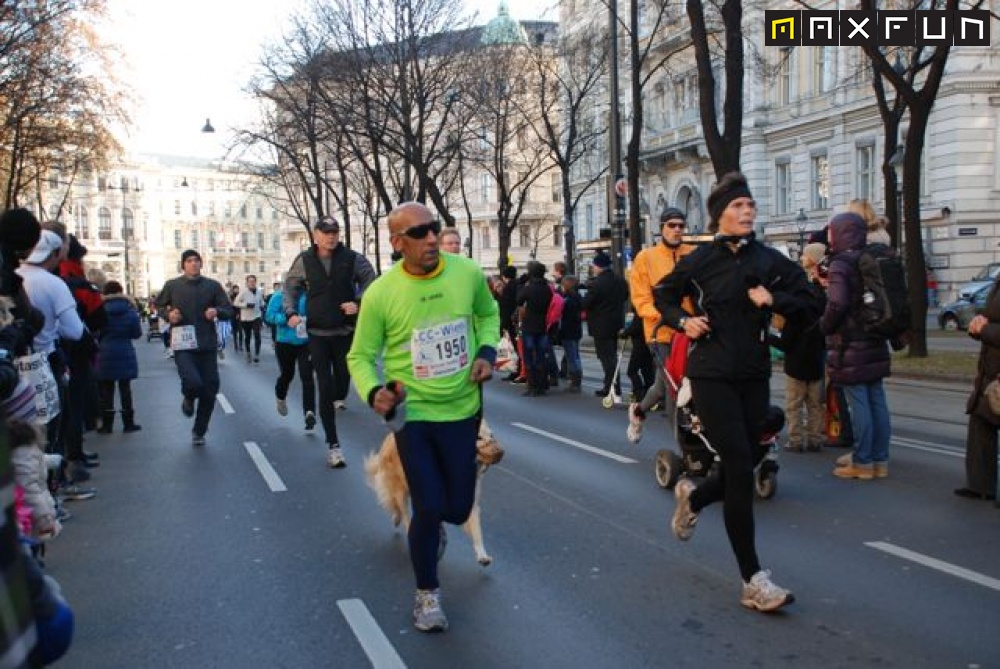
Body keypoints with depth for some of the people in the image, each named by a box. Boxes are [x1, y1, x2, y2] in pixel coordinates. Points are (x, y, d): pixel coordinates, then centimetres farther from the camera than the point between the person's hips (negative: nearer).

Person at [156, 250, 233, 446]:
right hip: (183, 345, -2)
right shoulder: (172, 285, 2)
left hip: (207, 345, 2)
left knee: (210, 390, 5)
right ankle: (188, 400, 17)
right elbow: (159, 305, 16)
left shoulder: (212, 286, 4)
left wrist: (217, 311, -16)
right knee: (193, 383, -23)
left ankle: (199, 432, 25)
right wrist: (168, 314, -5)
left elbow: (229, 310, 6)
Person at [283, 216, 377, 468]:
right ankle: (333, 444, 6)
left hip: (346, 331, 0)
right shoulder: (304, 260, -1)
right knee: (325, 387, -2)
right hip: (317, 333, 0)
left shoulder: (352, 258, -5)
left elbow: (370, 281, 2)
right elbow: (290, 287, 11)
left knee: (343, 377, 9)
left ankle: (338, 399, 48)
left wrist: (358, 302, -14)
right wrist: (291, 312, -4)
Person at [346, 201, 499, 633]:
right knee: (429, 509, -4)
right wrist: (374, 393, -24)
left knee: (458, 509, 11)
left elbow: (489, 313, 13)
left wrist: (487, 351, -5)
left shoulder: (468, 273, -8)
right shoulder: (380, 293, -15)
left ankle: (430, 521, 51)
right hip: (411, 414, -3)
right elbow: (360, 357, -4)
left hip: (462, 410, 3)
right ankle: (427, 593, 24)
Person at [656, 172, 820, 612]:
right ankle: (753, 581, -3)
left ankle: (692, 497, 45)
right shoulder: (699, 261, -2)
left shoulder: (769, 260, 4)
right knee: (741, 469, -10)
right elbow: (663, 298, 12)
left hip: (754, 376, 4)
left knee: (739, 470, 9)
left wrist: (774, 299, -11)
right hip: (711, 375, -4)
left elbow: (809, 306, 7)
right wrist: (683, 321, -6)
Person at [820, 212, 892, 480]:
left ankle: (862, 463, 3)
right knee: (877, 401, 11)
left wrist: (825, 325, -8)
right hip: (875, 344, 8)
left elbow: (837, 304, -24)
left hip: (850, 347, -8)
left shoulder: (840, 264, -13)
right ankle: (879, 459, 18)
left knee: (859, 404, -3)